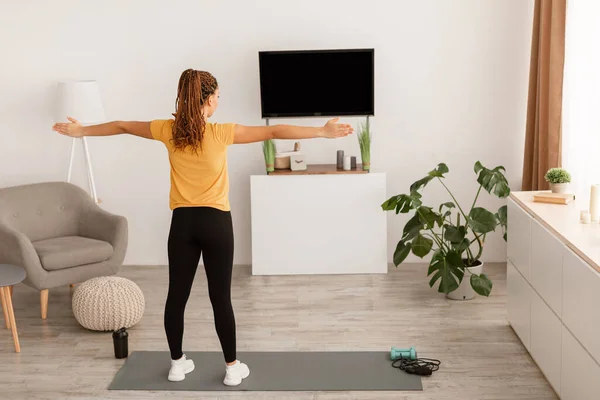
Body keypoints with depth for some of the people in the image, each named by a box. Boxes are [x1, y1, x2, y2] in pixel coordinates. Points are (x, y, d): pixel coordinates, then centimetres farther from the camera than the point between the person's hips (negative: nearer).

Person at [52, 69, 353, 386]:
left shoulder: (168, 130, -3)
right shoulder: (221, 133, -13)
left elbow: (121, 127, 11)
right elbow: (273, 132, -14)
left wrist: (81, 131, 26)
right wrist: (322, 132, -12)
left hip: (182, 222, 3)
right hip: (215, 221, -3)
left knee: (177, 295, 12)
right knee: (220, 297, 5)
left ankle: (177, 363, 23)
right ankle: (232, 367, 14)